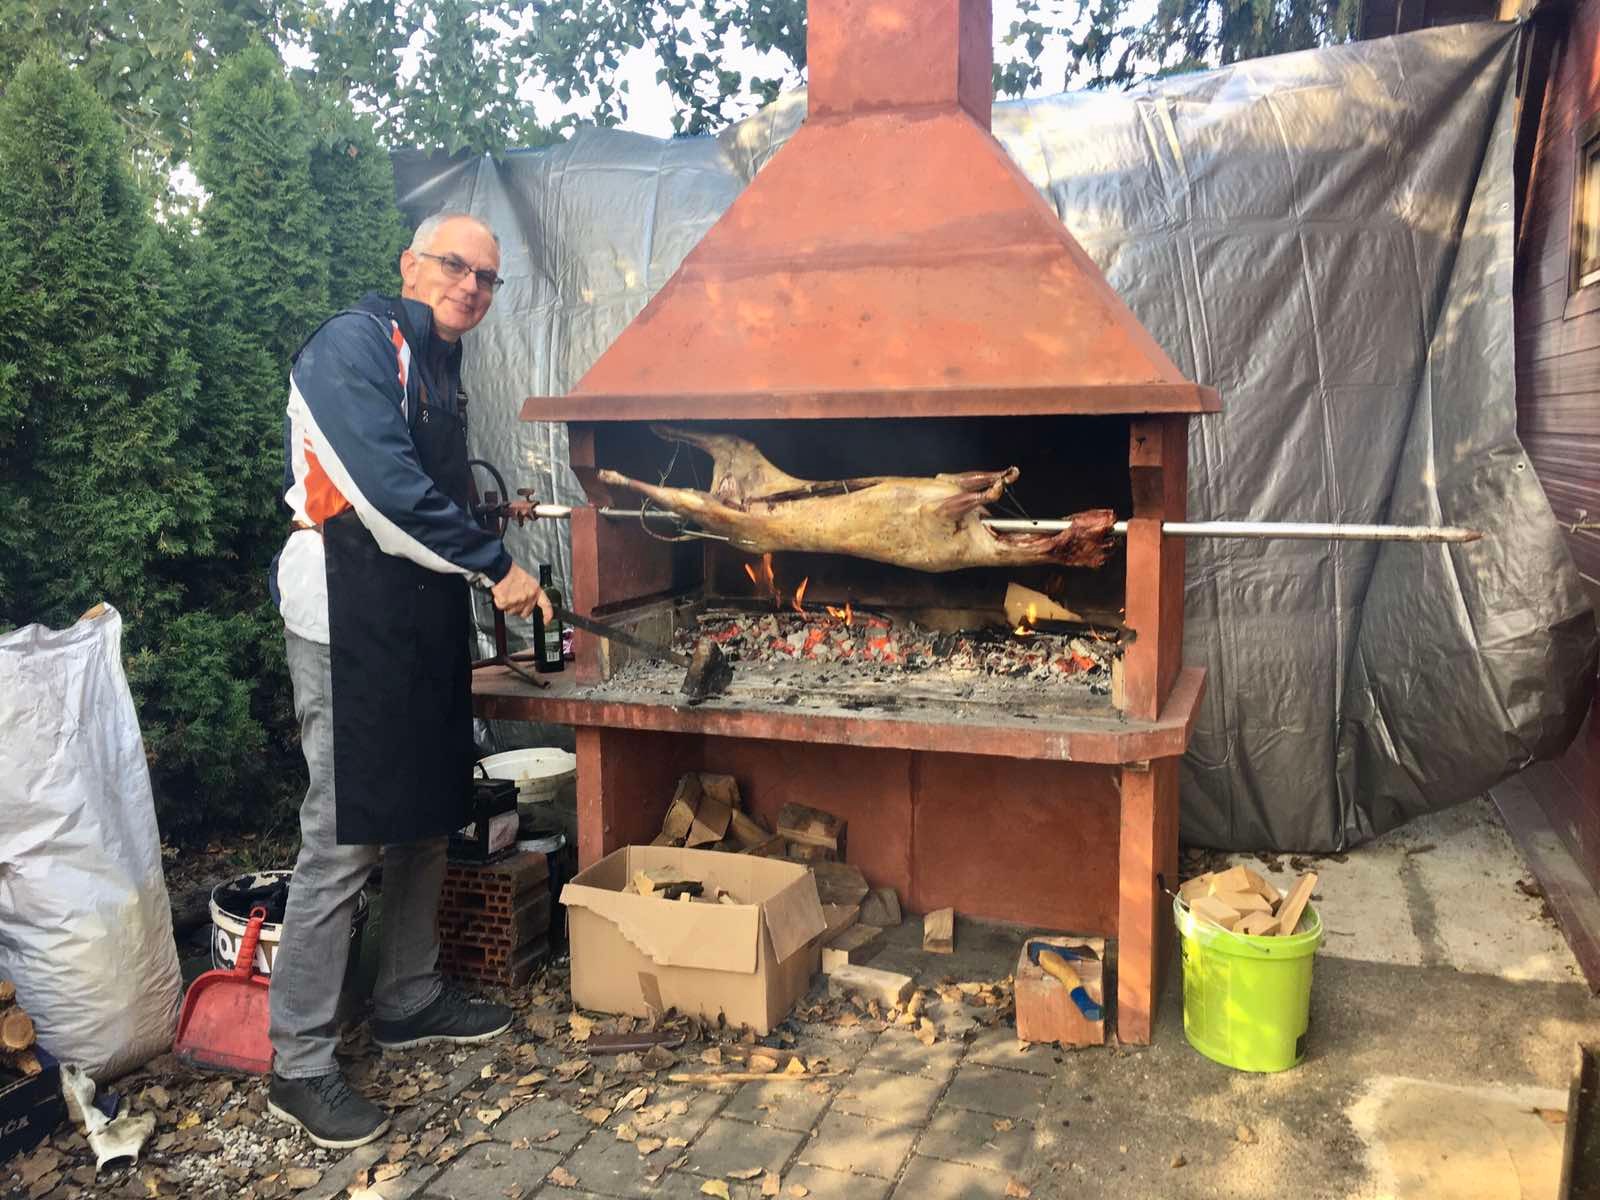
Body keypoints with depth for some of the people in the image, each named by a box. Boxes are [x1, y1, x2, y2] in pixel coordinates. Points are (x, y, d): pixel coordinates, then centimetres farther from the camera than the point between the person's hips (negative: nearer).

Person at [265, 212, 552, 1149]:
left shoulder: (438, 368, 17)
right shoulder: (356, 345, -10)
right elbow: (386, 491, -21)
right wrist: (496, 564, -15)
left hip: (423, 621, 9)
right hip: (352, 622, -9)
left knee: (427, 819, 16)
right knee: (343, 842, -5)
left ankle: (410, 1000, 32)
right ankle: (300, 1067, 7)